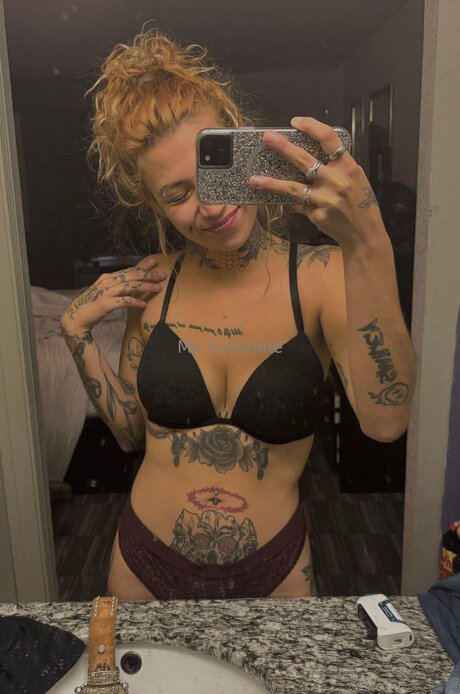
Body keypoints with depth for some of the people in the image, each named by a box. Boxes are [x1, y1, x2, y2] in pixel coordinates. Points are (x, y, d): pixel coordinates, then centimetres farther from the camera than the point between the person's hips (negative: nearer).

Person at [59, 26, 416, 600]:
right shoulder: (152, 284, -6)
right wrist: (79, 334, -10)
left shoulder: (320, 274, -15)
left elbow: (385, 420, -31)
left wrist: (367, 244, -40)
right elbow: (131, 431, 2)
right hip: (147, 562, 3)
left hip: (272, 570, -2)